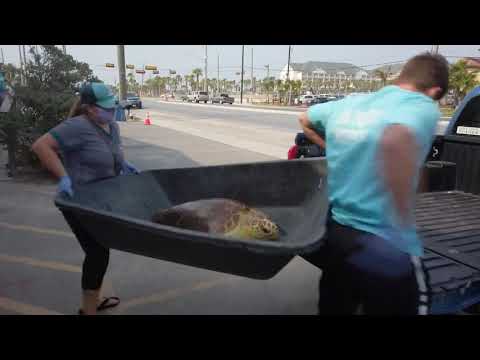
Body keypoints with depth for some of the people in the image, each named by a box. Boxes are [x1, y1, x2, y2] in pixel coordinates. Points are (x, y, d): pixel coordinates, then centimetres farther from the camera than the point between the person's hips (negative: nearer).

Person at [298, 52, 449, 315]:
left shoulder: (350, 103, 7)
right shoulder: (423, 107, -10)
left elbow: (305, 120, 26)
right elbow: (395, 142, -35)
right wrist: (405, 219, -24)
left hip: (333, 233, 6)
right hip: (385, 246, -5)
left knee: (332, 310, 23)